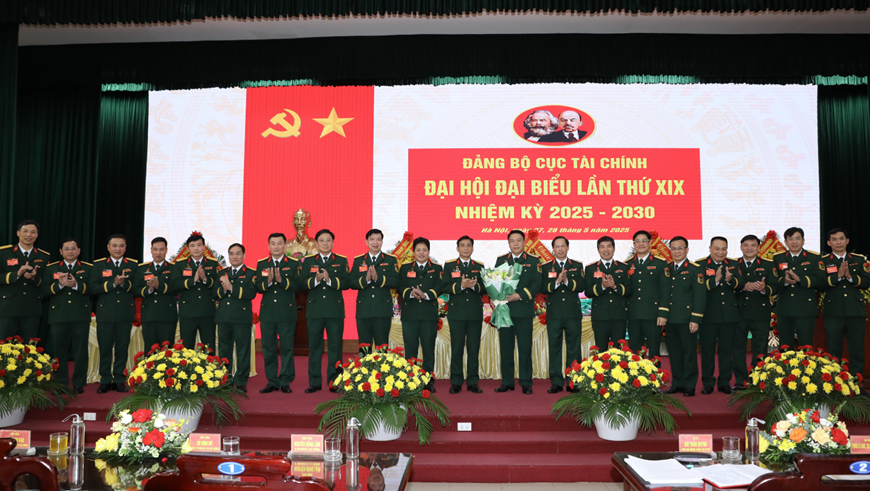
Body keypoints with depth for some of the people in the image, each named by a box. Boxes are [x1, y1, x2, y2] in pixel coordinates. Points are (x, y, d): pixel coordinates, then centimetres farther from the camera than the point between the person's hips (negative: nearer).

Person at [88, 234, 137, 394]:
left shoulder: (133, 265, 8)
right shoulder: (98, 265, 7)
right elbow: (93, 287, -5)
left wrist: (124, 283, -17)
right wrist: (113, 283, -15)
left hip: (125, 313, 0)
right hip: (105, 313, 0)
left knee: (122, 348, 3)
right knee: (105, 348, 2)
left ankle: (119, 380, 13)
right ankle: (105, 381, 12)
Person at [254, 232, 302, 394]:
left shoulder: (294, 264, 3)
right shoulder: (261, 264, 10)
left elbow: (297, 286, -7)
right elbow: (258, 287, 1)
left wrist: (282, 280, -21)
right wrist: (268, 281, -18)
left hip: (287, 313, -2)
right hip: (267, 313, 2)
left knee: (287, 348, 0)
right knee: (268, 349, 5)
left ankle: (285, 382, 9)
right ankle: (272, 382, 14)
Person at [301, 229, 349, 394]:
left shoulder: (341, 261, 8)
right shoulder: (308, 261, 11)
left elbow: (345, 283, -4)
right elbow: (303, 283, 0)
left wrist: (330, 280, -18)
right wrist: (316, 279, -18)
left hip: (335, 310, -1)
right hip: (314, 310, 1)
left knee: (335, 346, 1)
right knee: (314, 346, 4)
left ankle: (334, 382, 8)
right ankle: (314, 382, 11)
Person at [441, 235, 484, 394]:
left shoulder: (479, 267, 12)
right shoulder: (449, 266, 8)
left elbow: (484, 288, 5)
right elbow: (444, 287, -2)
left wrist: (474, 286, -14)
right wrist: (460, 286, -16)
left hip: (475, 313, 1)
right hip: (456, 312, -1)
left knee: (474, 348, 2)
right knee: (456, 348, 1)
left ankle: (473, 382, 9)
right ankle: (456, 382, 8)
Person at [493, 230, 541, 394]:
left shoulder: (533, 261, 5)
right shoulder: (500, 260, 14)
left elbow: (536, 284, -4)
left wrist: (520, 295, -16)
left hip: (524, 310, -3)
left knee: (525, 347, 0)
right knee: (505, 347, 5)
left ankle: (526, 383, 8)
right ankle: (507, 382, 13)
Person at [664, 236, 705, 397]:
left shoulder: (695, 269, -3)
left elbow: (700, 296, -8)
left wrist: (695, 319, -13)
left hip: (687, 319, -5)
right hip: (670, 320, 5)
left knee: (689, 352, 1)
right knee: (674, 352, 10)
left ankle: (689, 385, 10)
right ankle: (677, 383, 19)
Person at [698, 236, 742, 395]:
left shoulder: (733, 264, 9)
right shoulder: (700, 264, -3)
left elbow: (740, 285, -1)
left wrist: (730, 280, -21)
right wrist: (715, 280, -28)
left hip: (729, 315, 3)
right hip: (708, 315, -3)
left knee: (726, 350, 10)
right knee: (707, 350, 4)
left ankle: (724, 382, 20)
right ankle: (708, 383, 14)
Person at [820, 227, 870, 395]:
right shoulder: (823, 261, 4)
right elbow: (820, 283, -9)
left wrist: (850, 276, -16)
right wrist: (838, 275, -20)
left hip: (856, 312, 1)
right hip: (833, 313, -1)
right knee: (834, 351, 5)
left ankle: (857, 385, 14)